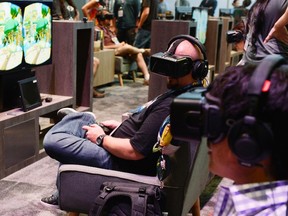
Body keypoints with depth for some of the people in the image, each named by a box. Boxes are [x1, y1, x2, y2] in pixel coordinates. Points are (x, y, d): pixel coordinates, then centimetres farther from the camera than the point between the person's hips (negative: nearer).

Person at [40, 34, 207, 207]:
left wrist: (101, 139, -13)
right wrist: (121, 126, 12)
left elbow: (135, 151, -30)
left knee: (52, 141, -10)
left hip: (123, 163, -10)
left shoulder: (171, 106, -33)